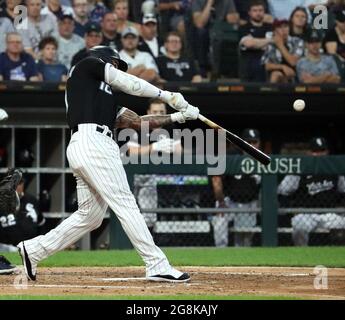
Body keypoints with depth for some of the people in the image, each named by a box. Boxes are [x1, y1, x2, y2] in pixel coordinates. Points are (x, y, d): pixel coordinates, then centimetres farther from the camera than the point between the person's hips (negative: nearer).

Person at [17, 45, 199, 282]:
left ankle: (34, 249, 16)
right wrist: (166, 95, 15)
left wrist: (177, 116, 19)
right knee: (125, 204, -13)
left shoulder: (107, 96, 31)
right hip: (91, 141, -9)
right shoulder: (87, 65, 12)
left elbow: (137, 121, 25)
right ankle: (157, 266, -17)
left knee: (90, 215, 11)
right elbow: (128, 83, 7)